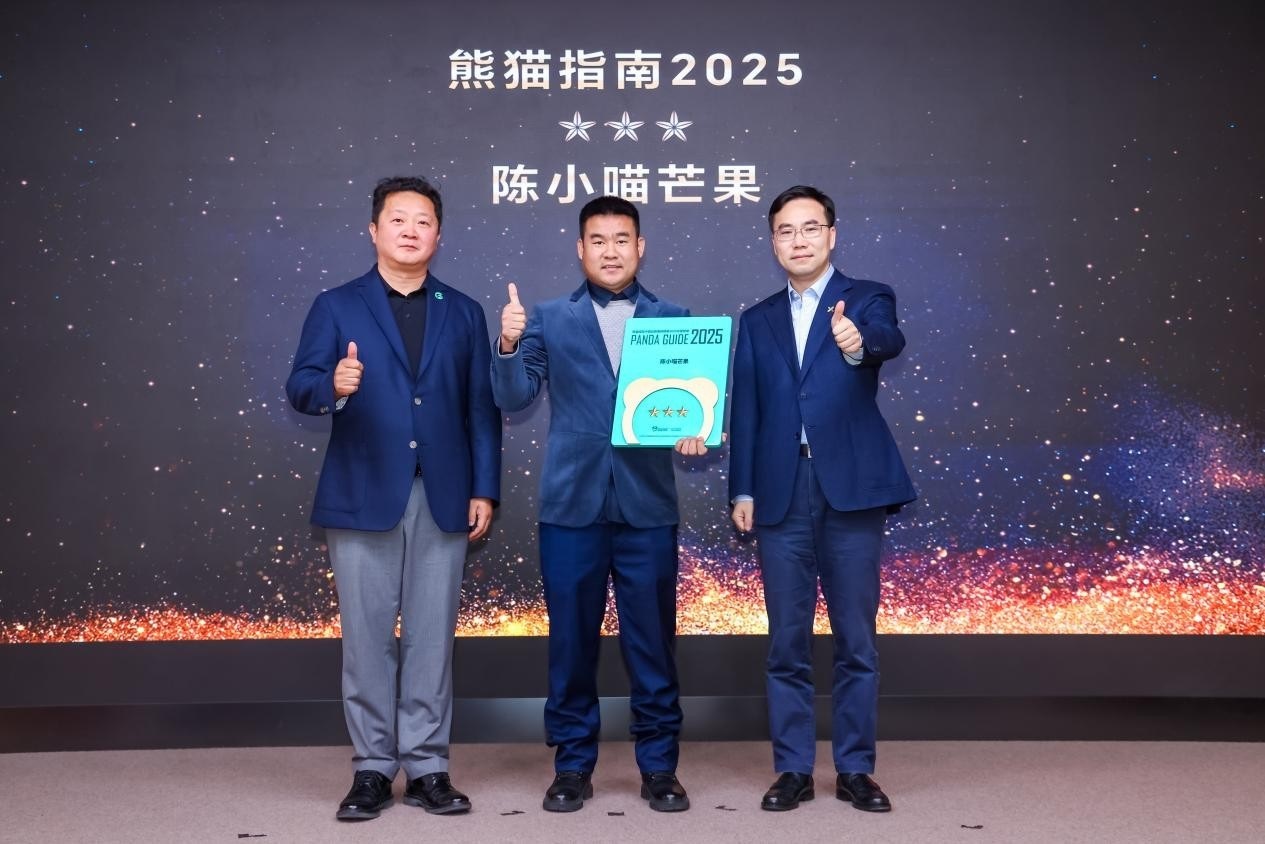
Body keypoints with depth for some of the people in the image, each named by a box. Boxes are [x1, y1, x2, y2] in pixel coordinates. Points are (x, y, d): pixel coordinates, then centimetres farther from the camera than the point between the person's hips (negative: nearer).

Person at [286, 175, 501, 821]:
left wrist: (484, 490, 0)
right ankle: (373, 768, 15)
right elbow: (300, 388, -3)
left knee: (432, 637, 5)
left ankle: (427, 768, 15)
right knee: (366, 637, 4)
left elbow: (481, 408, 7)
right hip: (362, 497, -1)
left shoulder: (463, 313, 11)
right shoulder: (336, 306, 6)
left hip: (443, 499, 1)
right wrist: (333, 386, -25)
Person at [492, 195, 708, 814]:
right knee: (571, 641, 7)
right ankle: (572, 765, 20)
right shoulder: (549, 318, 7)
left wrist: (692, 432, -17)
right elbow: (513, 399, 1)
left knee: (652, 642, 5)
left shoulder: (673, 318, 7)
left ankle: (659, 766, 19)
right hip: (572, 503, 1)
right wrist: (508, 344, -16)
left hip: (647, 505, 0)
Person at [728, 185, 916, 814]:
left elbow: (890, 339, -19)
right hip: (782, 496, 2)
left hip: (851, 491, -2)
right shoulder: (757, 320, 13)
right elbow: (745, 411, 11)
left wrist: (859, 342, -42)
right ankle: (793, 770, 16)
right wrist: (741, 491, 3)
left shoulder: (868, 299, 4)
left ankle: (855, 770, 16)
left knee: (855, 640, 4)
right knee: (788, 642, 6)